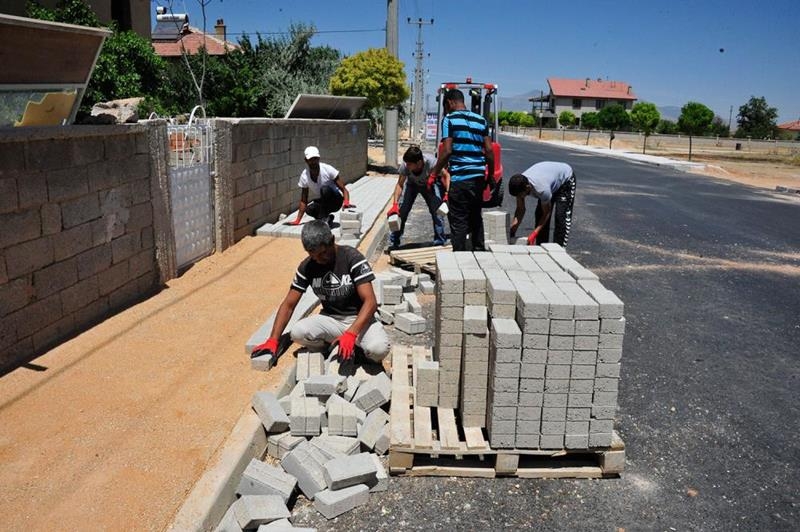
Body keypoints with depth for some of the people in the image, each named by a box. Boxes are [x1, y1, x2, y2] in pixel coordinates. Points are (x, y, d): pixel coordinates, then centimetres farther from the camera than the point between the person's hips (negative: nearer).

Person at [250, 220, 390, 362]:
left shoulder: (352, 258, -17)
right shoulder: (306, 266, -4)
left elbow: (370, 302, -24)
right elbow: (288, 305, 1)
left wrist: (350, 334, -38)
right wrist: (273, 340, -11)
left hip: (359, 319, -3)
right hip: (330, 319, 3)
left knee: (378, 348, -34)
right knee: (298, 332, -27)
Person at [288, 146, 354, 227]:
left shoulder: (327, 169, -19)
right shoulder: (304, 176, -9)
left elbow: (343, 189, -18)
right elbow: (303, 201, -2)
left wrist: (346, 202, -39)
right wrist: (297, 220, -8)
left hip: (336, 201, -4)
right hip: (321, 202, 4)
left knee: (324, 189, -33)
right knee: (309, 210, -27)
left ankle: (322, 219, -20)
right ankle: (327, 218, 1)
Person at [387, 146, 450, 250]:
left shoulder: (431, 162, -39)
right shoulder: (405, 166, -34)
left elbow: (446, 175, -23)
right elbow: (400, 184, -22)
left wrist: (447, 194, -34)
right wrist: (395, 204, -31)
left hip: (429, 185, -1)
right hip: (412, 184, 1)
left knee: (437, 211, -11)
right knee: (401, 210, -10)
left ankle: (439, 243, 4)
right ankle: (393, 243, 1)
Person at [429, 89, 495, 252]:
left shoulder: (449, 119, -4)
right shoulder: (481, 120, 12)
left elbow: (447, 151, -12)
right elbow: (489, 150, 8)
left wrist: (434, 174, -5)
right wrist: (491, 174, 17)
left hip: (460, 178, -6)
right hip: (478, 177, 6)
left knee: (458, 222, 0)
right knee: (476, 218, 18)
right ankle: (479, 252, 26)